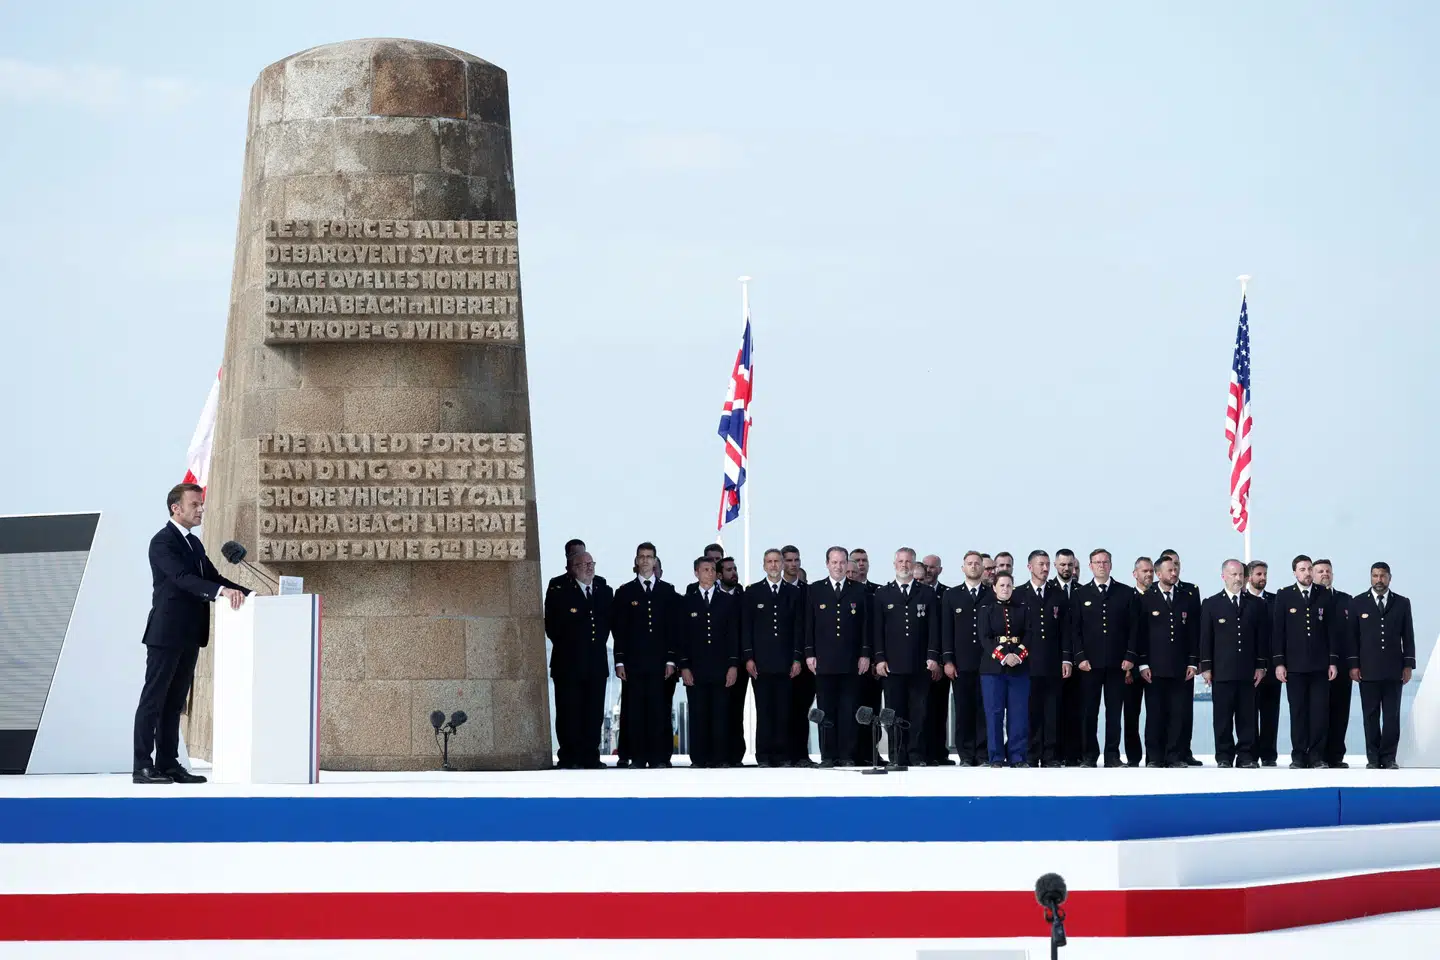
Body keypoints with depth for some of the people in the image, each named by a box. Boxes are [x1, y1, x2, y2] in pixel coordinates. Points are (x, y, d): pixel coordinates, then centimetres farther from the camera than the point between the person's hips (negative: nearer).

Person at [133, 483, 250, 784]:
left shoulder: (194, 543, 17)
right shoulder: (163, 542, -12)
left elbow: (211, 576, 16)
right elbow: (183, 577, -25)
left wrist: (247, 593, 1)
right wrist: (222, 591, -36)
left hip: (189, 635, 9)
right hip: (166, 634, -9)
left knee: (175, 702, 10)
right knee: (153, 699, -6)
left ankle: (168, 763, 13)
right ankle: (142, 766, -5)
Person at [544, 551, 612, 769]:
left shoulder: (605, 593, 13)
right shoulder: (559, 594, 0)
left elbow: (608, 622, 17)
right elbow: (552, 627, 0)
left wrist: (599, 644, 8)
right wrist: (566, 647, -1)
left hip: (596, 664, 4)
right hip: (569, 665, -4)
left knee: (594, 714, 2)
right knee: (569, 713, -3)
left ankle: (590, 757, 7)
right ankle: (568, 758, -1)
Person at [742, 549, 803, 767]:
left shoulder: (793, 593, 11)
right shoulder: (752, 592, 8)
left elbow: (798, 627, 9)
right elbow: (746, 627, 5)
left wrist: (797, 658, 1)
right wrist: (748, 657, -3)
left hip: (785, 662, 1)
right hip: (761, 662, -1)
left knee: (783, 711, -2)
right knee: (764, 710, -3)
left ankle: (782, 756, 2)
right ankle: (763, 756, 0)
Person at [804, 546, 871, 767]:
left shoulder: (859, 592, 9)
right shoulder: (814, 591, 9)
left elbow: (865, 625, 7)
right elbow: (809, 624, 7)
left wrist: (865, 655, 1)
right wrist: (809, 654, 0)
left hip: (851, 662, 0)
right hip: (824, 661, 0)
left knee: (849, 711, 0)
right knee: (826, 711, 0)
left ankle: (847, 755, 3)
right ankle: (827, 755, 2)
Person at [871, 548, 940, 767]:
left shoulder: (927, 593, 10)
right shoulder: (882, 595, 10)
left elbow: (934, 627, 6)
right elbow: (877, 629, 6)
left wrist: (933, 657, -3)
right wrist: (879, 658, -2)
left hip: (920, 664, 0)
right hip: (893, 664, 0)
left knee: (919, 713, -1)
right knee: (895, 713, -1)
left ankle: (917, 756, 2)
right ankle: (897, 757, 1)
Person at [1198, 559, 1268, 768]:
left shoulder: (1256, 604, 10)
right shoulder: (1211, 604, 6)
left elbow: (1262, 637, 9)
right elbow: (1205, 638, 4)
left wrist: (1261, 665, 2)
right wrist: (1206, 667, -2)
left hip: (1248, 671, 1)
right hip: (1222, 671, -1)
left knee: (1247, 716, 2)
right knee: (1223, 717, -1)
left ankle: (1246, 756, 5)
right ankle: (1224, 756, 3)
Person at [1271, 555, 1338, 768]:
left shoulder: (1325, 596, 7)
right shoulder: (1284, 597, 4)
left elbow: (1332, 629, 8)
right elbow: (1277, 631, 2)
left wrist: (1333, 661, 2)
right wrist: (1279, 662, -4)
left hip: (1320, 664, 1)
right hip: (1295, 665, -1)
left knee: (1320, 711, -2)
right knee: (1298, 711, 0)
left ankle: (1316, 755, 3)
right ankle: (1298, 756, 4)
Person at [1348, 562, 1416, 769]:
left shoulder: (1402, 603, 8)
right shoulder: (1359, 603, 5)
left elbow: (1408, 636, 8)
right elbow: (1352, 636, 4)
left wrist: (1408, 665, 2)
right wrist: (1353, 665, -3)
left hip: (1394, 670, 1)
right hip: (1368, 670, -1)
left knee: (1392, 715, -1)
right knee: (1371, 716, 1)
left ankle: (1389, 758, 3)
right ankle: (1373, 758, 5)